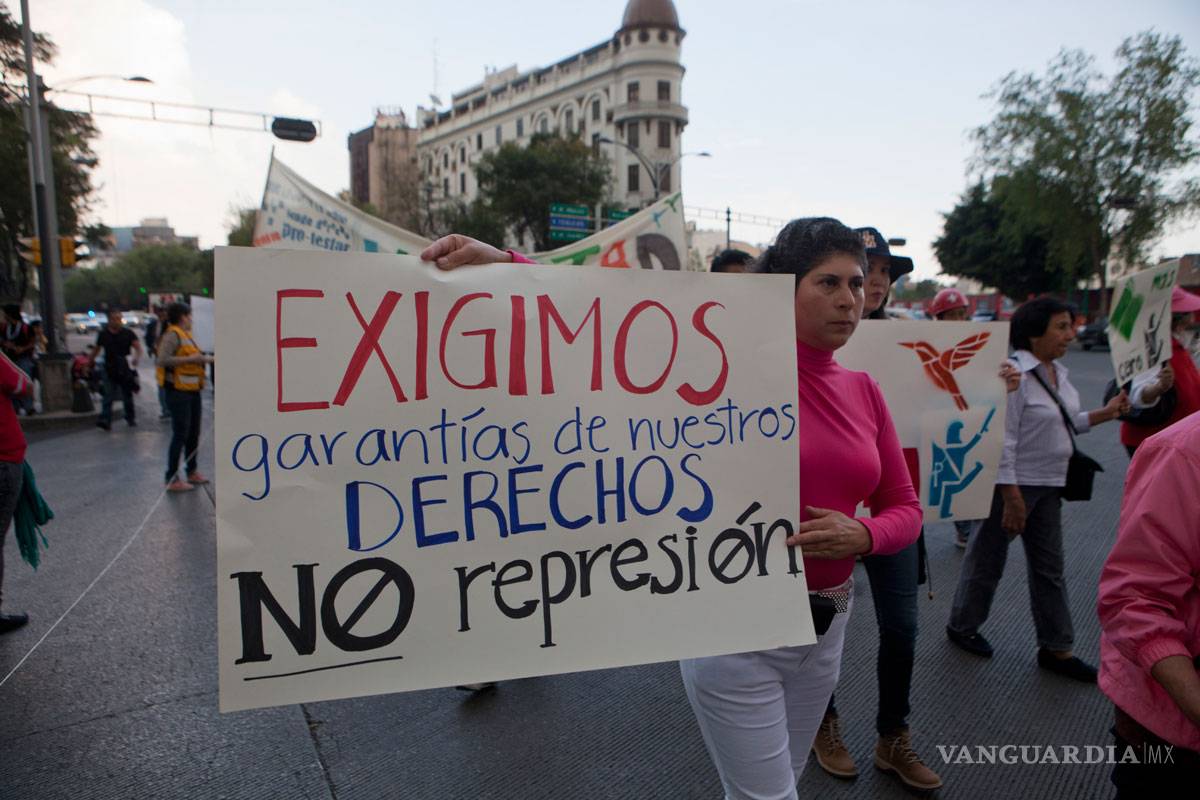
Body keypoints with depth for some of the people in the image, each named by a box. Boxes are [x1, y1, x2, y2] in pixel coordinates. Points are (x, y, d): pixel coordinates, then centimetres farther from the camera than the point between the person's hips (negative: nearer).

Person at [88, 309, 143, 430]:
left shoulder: (128, 333, 1)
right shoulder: (103, 334, 7)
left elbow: (138, 347, -9)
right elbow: (96, 349, 20)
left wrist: (136, 359, -27)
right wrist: (90, 361, 18)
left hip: (125, 370, -1)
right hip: (109, 369, 1)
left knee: (127, 395, 9)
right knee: (108, 396, -7)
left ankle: (131, 418, 23)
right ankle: (105, 420, -12)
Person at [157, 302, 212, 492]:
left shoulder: (186, 334, 17)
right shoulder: (172, 335, -12)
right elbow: (163, 360, -24)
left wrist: (204, 359, 12)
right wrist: (191, 359, -23)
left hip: (192, 390, 9)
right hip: (179, 391, -9)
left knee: (193, 433, 16)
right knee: (180, 434, -7)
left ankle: (192, 472, 28)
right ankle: (172, 479, -2)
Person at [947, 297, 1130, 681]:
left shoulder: (1058, 372, 7)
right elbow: (1002, 440, -22)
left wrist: (1105, 413, 8)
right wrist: (1011, 498, -23)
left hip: (1048, 486, 9)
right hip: (1013, 484, -9)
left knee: (1049, 567, 15)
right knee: (988, 560, 8)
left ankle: (1056, 649, 27)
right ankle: (962, 626, 28)